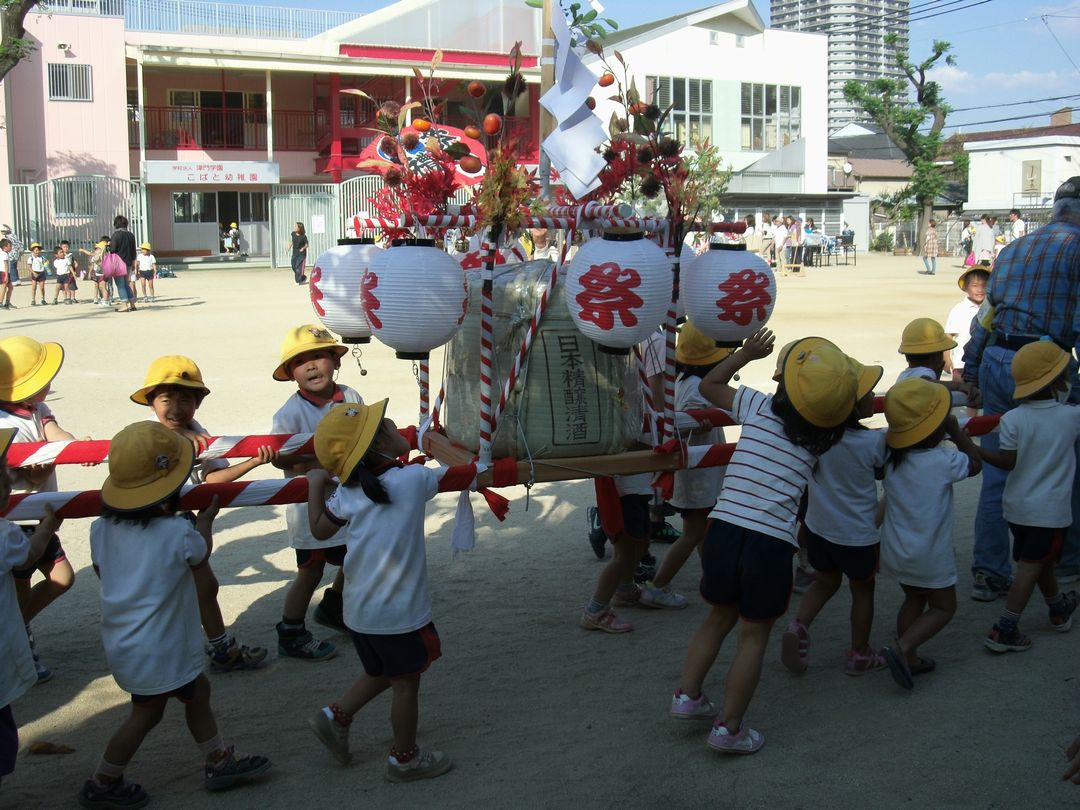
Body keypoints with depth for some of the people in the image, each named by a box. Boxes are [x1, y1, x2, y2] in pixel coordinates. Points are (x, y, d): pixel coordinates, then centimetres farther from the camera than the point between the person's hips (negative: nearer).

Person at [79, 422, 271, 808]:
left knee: (196, 691, 20)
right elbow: (201, 551, -1)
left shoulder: (102, 528, -6)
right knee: (146, 713, 13)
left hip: (121, 641, 7)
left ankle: (220, 761, 31)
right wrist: (205, 520, 17)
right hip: (155, 650, -7)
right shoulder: (177, 533, -23)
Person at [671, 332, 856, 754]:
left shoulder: (758, 406, 1)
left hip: (724, 527, 2)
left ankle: (686, 695, 28)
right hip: (771, 543, -2)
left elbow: (708, 385, 19)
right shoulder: (821, 439, 2)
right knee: (754, 636, 13)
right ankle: (729, 727, 16)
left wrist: (747, 354, 23)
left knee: (720, 616, 25)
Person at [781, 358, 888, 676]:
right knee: (862, 591, 18)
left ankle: (799, 626, 3)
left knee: (825, 581, 25)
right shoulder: (874, 441, -21)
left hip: (817, 527, 4)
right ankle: (859, 654, 29)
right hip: (857, 534, -4)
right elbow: (882, 472, -2)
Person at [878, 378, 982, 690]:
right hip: (929, 556, -5)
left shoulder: (892, 458, -8)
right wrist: (955, 430, 2)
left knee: (914, 599, 25)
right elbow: (975, 463, -4)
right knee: (943, 607, 12)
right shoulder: (943, 461, -22)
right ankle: (902, 648, -8)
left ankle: (909, 659, 26)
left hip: (894, 550, 5)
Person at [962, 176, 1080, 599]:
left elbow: (985, 312, 18)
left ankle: (989, 573, 13)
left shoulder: (1013, 248, 17)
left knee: (996, 473, 10)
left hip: (995, 362, 6)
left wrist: (971, 367, 21)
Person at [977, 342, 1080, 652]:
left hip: (1017, 506, 3)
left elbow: (1007, 462, -12)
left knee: (1041, 559, 22)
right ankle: (1004, 629, -4)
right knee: (1030, 566, 0)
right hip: (1051, 510, -3)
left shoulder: (1012, 420, -12)